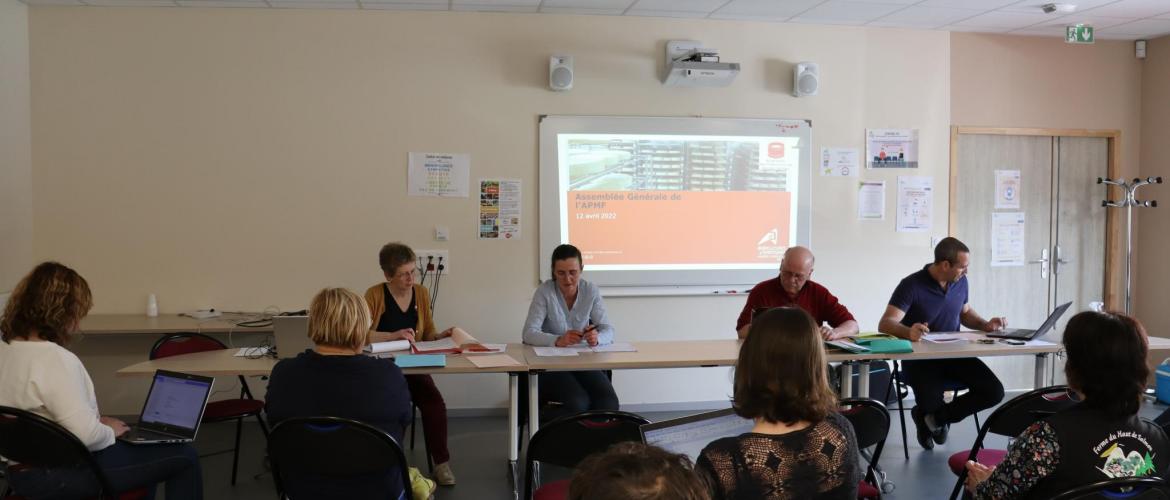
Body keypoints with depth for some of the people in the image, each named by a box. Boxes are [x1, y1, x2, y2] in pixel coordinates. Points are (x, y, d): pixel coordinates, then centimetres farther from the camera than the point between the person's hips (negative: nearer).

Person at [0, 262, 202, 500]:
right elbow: (87, 435, -32)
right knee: (184, 456, 1)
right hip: (63, 475, -10)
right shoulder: (55, 359, -27)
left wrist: (97, 422, 9)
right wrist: (109, 431, -10)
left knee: (142, 448, 31)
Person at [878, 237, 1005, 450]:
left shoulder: (961, 282, 4)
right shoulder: (912, 285, -17)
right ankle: (930, 417, 17)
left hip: (955, 355, 6)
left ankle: (936, 417, 7)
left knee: (994, 392, -14)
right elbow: (886, 324, -26)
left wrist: (985, 325, 3)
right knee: (930, 404, -26)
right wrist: (908, 332, -48)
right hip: (920, 359, -6)